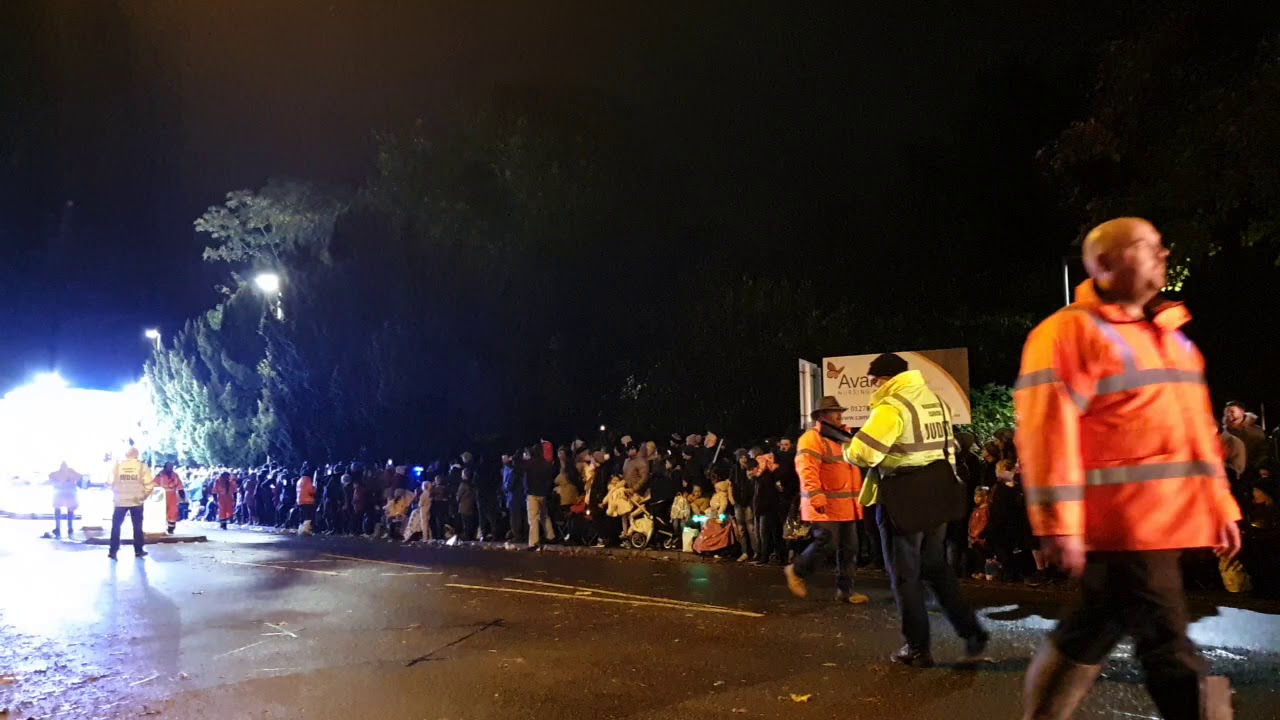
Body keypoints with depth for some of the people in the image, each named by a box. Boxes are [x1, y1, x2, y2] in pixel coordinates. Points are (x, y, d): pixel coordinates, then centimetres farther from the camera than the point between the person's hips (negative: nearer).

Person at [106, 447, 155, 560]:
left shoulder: (117, 465, -1)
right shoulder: (142, 466, -4)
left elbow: (110, 482, 0)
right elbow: (150, 484, -9)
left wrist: (116, 492, 16)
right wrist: (144, 495, 7)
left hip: (120, 500, 0)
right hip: (137, 501, 0)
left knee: (116, 526, 11)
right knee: (137, 526, 11)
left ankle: (113, 551, 7)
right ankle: (138, 550, 14)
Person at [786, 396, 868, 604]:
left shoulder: (843, 436, 20)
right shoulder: (812, 437, -10)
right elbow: (807, 470, -21)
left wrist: (858, 496, 22)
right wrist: (816, 496, -30)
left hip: (846, 505, 9)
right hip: (826, 506, -9)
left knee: (849, 548, 8)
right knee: (827, 545, -11)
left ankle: (845, 590, 16)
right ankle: (797, 571, 9)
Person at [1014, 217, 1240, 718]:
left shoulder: (1168, 333, 20)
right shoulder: (1070, 330, -8)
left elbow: (1195, 429, 23)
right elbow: (1047, 429, -15)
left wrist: (1220, 506, 19)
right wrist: (1059, 522, -20)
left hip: (1167, 519, 8)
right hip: (1121, 521, -8)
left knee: (1089, 633, 13)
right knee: (1167, 645, -2)